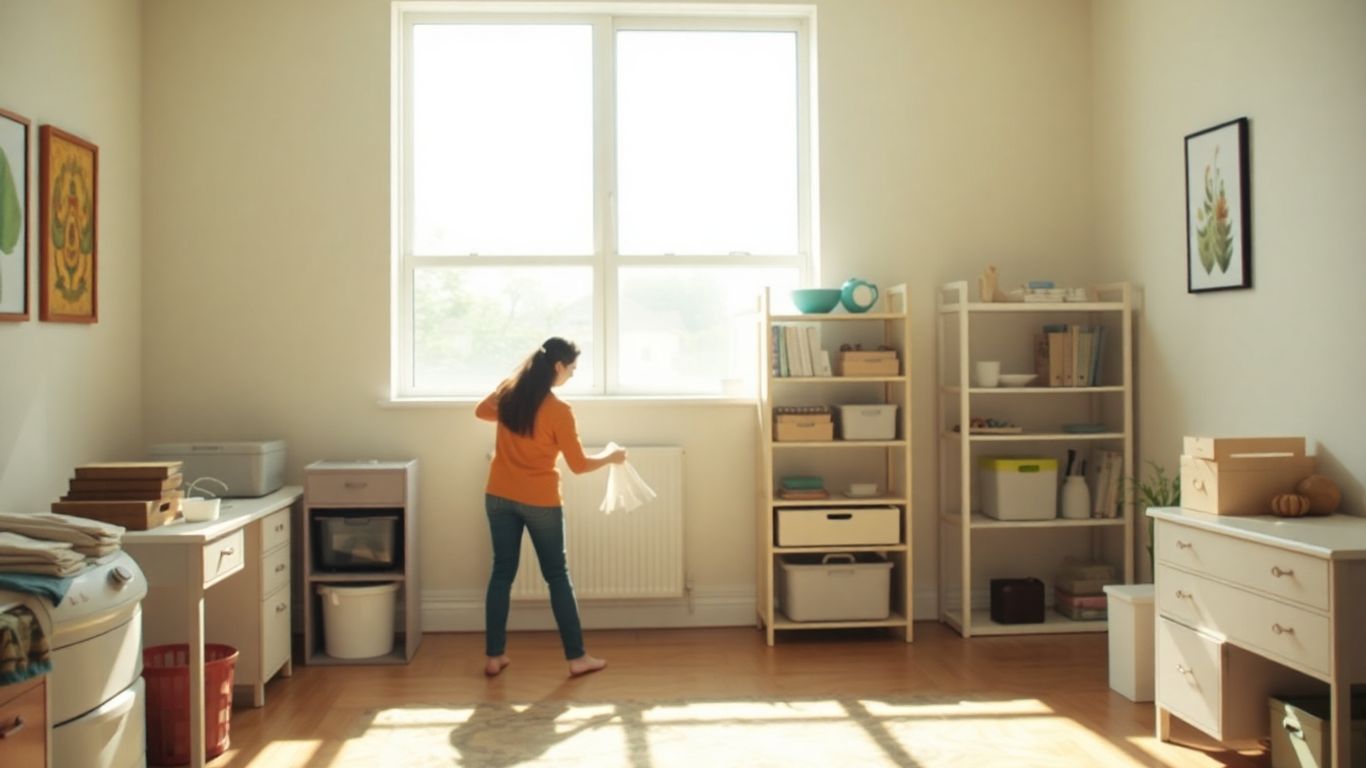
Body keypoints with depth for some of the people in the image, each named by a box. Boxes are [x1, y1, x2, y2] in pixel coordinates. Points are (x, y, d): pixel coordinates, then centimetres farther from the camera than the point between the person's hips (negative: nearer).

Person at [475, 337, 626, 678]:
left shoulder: (508, 392, -2)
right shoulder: (559, 411, -18)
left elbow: (481, 411, 21)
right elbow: (579, 465, -10)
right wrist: (611, 457, 6)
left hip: (499, 497, 5)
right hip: (540, 502, -5)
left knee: (502, 572, 11)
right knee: (557, 576, 6)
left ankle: (494, 657, 15)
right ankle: (577, 658, 13)